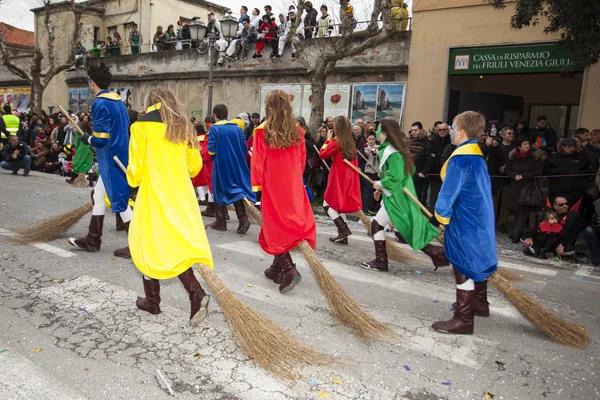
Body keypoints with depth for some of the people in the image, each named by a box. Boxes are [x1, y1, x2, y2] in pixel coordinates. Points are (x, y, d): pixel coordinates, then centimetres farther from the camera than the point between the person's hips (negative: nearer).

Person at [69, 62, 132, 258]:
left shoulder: (100, 103, -16)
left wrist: (86, 139, -1)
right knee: (98, 194, 18)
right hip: (120, 155, 9)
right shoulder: (118, 101, 11)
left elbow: (100, 139, -21)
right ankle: (92, 240, 27)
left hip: (111, 159, -9)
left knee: (119, 201, -3)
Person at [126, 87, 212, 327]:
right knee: (178, 246, 6)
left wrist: (133, 180, 16)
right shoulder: (184, 127, 10)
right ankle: (197, 294, -13)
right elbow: (195, 165, 12)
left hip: (154, 196, -4)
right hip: (181, 196, 4)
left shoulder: (142, 126, -4)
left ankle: (152, 300, 22)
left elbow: (136, 168, -5)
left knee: (149, 245, 10)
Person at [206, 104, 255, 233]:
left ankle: (220, 222, 13)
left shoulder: (214, 129, -8)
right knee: (236, 189, 9)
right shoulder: (237, 128, 3)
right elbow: (244, 148, 2)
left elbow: (211, 150, -13)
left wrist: (214, 156, 8)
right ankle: (243, 220, -4)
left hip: (220, 165, -3)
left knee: (220, 192, 8)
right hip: (237, 165, 4)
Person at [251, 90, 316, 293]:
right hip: (294, 184, 4)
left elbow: (258, 161, -9)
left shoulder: (262, 131, -10)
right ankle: (278, 268, 25)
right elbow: (302, 160, 8)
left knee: (275, 227, 4)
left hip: (273, 184, -4)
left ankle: (288, 270, -8)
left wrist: (257, 185, -3)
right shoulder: (297, 131, 2)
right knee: (292, 224, 13)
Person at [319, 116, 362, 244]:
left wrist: (328, 139, 0)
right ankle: (343, 236, 12)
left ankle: (343, 229, -9)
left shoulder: (336, 141, -12)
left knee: (327, 204, 3)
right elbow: (354, 161, 14)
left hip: (338, 178, -7)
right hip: (348, 178, 7)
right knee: (340, 205, 15)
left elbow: (322, 155, -8)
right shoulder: (351, 142, 10)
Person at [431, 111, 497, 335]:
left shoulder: (459, 159, -21)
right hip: (480, 217, 10)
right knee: (477, 261, 22)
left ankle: (463, 320, 5)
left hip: (464, 222, -10)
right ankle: (479, 304, 39)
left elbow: (448, 192, -20)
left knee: (464, 268, -3)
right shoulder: (478, 156, 10)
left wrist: (439, 215, -5)